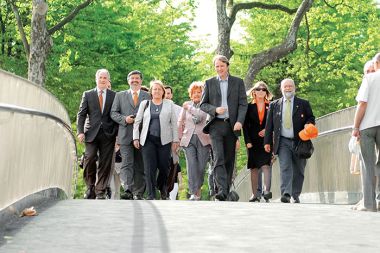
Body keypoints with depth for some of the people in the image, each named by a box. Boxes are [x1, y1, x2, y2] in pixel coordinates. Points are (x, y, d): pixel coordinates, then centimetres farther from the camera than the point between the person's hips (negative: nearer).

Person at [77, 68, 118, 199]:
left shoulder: (114, 96, 9)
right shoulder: (87, 94, 11)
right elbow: (81, 114, 8)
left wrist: (117, 134, 0)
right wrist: (80, 132, -4)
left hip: (108, 134, 0)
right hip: (92, 133, 0)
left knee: (105, 164, 0)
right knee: (89, 159, -13)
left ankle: (100, 192, 8)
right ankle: (90, 188, 5)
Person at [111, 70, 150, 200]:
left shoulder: (148, 96, 12)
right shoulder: (120, 95, 14)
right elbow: (113, 113, 8)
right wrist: (124, 119, -9)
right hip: (126, 135, 0)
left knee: (140, 165, 3)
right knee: (127, 164, -11)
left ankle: (138, 193, 9)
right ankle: (128, 190, -18)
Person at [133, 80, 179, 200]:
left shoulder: (169, 104, 10)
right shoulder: (145, 104, 12)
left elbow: (174, 123, 7)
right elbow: (137, 121, 11)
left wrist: (175, 140, 1)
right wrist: (136, 137, 3)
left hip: (164, 140, 0)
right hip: (148, 140, 0)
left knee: (164, 167, 0)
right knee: (149, 168, -6)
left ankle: (163, 190, 26)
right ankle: (151, 195, -2)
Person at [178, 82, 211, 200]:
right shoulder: (186, 105, 12)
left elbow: (201, 115, -15)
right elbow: (180, 122, 16)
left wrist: (189, 108, -4)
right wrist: (180, 137, 11)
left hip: (203, 139, -1)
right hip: (188, 140, 1)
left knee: (201, 166, 2)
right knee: (191, 165, -11)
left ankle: (198, 188, 22)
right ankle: (194, 193, -12)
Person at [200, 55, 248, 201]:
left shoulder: (238, 82, 9)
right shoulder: (209, 83, 10)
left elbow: (243, 104, 3)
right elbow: (203, 104, 9)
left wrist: (239, 121, -12)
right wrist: (215, 109, -10)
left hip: (232, 125, 1)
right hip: (216, 125, -1)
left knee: (229, 160, 5)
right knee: (218, 158, -14)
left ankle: (227, 190, 14)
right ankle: (222, 190, -20)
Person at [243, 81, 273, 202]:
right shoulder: (249, 107, 7)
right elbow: (245, 125, 2)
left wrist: (267, 130, -9)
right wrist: (247, 141, -7)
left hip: (266, 140, -1)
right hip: (253, 141, 1)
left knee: (265, 165, -15)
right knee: (254, 168, 4)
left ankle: (267, 190, -23)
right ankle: (255, 194, 7)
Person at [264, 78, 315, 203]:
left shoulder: (303, 104, 9)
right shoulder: (274, 105, 11)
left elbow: (311, 118, 11)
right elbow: (269, 125, 9)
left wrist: (308, 125, -12)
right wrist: (267, 141, 3)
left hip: (299, 141, 1)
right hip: (283, 142, -1)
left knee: (298, 170, 7)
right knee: (285, 167, -14)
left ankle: (296, 195, 19)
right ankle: (286, 194, -21)